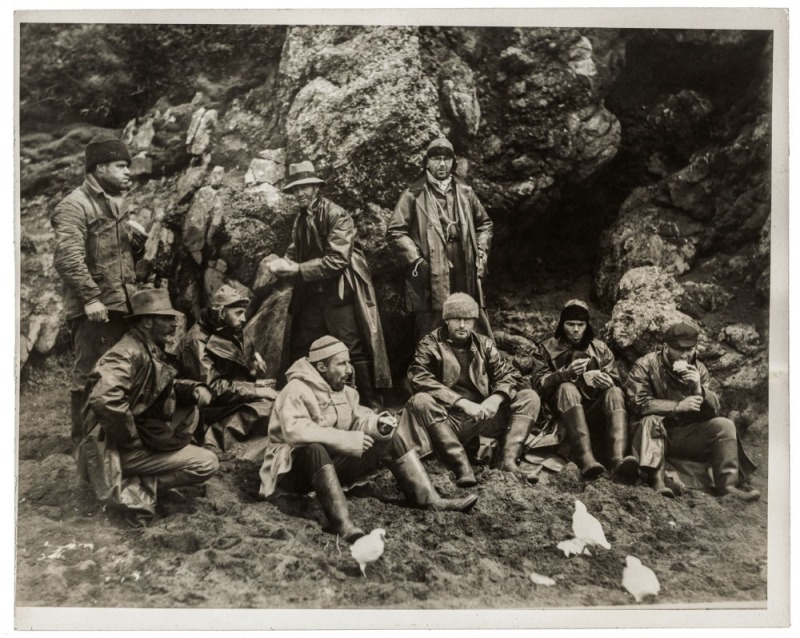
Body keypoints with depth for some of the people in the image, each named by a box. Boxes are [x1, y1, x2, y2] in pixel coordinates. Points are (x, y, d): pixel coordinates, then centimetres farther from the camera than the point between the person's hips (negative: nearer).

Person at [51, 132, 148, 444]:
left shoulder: (116, 203, 16)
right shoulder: (74, 206, -12)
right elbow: (67, 258, -23)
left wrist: (137, 239, 4)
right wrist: (91, 298, -27)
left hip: (123, 304, 9)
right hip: (94, 310, -9)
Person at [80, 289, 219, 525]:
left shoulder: (151, 351, 6)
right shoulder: (129, 353, -24)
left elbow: (166, 387, 18)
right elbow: (104, 400, -39)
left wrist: (194, 388, -3)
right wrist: (132, 441, -25)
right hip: (114, 451, -9)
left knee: (190, 408, 10)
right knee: (207, 463, -9)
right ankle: (134, 489, -8)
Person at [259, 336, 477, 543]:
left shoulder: (342, 389, 6)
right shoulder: (297, 391, -21)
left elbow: (358, 417, 8)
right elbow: (295, 432, -36)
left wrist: (377, 423, -18)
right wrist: (347, 440, -34)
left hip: (334, 462, 8)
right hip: (298, 467, -8)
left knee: (391, 436, -3)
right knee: (315, 449, -43)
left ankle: (431, 500, -10)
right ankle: (343, 525, -49)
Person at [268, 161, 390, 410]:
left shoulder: (336, 215, -11)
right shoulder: (300, 220, 12)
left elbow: (337, 259, -19)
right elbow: (295, 253, 11)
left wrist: (298, 269, -20)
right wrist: (283, 264, -13)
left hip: (340, 294, -7)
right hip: (311, 294, 7)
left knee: (355, 350, -2)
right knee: (301, 352, 11)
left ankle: (371, 404, 10)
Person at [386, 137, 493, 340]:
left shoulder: (464, 192, 13)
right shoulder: (413, 195, -1)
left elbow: (484, 224, 23)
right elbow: (395, 231, -3)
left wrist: (481, 254, 11)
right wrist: (416, 260, -9)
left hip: (465, 277, 4)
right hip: (431, 279, -4)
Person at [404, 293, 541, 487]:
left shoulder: (484, 345, 14)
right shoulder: (430, 345, 1)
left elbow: (509, 375, 6)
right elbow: (421, 380, -17)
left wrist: (496, 398, -17)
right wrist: (462, 402, -26)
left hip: (483, 417, 4)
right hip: (448, 421, -4)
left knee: (529, 397, -8)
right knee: (420, 401, -32)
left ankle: (509, 460, -23)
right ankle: (462, 467, -38)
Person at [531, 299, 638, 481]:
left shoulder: (601, 349, 19)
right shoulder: (546, 349, 13)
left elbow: (616, 383, 8)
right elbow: (539, 385, -2)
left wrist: (603, 379, -16)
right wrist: (567, 373, -20)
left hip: (595, 411, 2)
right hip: (563, 414, -2)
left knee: (615, 392, -26)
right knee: (567, 388, -32)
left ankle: (618, 460, -49)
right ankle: (586, 460, -52)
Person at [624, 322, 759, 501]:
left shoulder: (698, 369, 6)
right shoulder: (645, 366, -10)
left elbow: (714, 410, 3)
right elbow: (638, 403, -22)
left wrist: (699, 389, -18)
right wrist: (678, 406, -24)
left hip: (687, 435, 5)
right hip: (654, 433, -4)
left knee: (725, 425, -11)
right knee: (651, 420, -34)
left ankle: (727, 484, -12)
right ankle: (656, 479, -39)